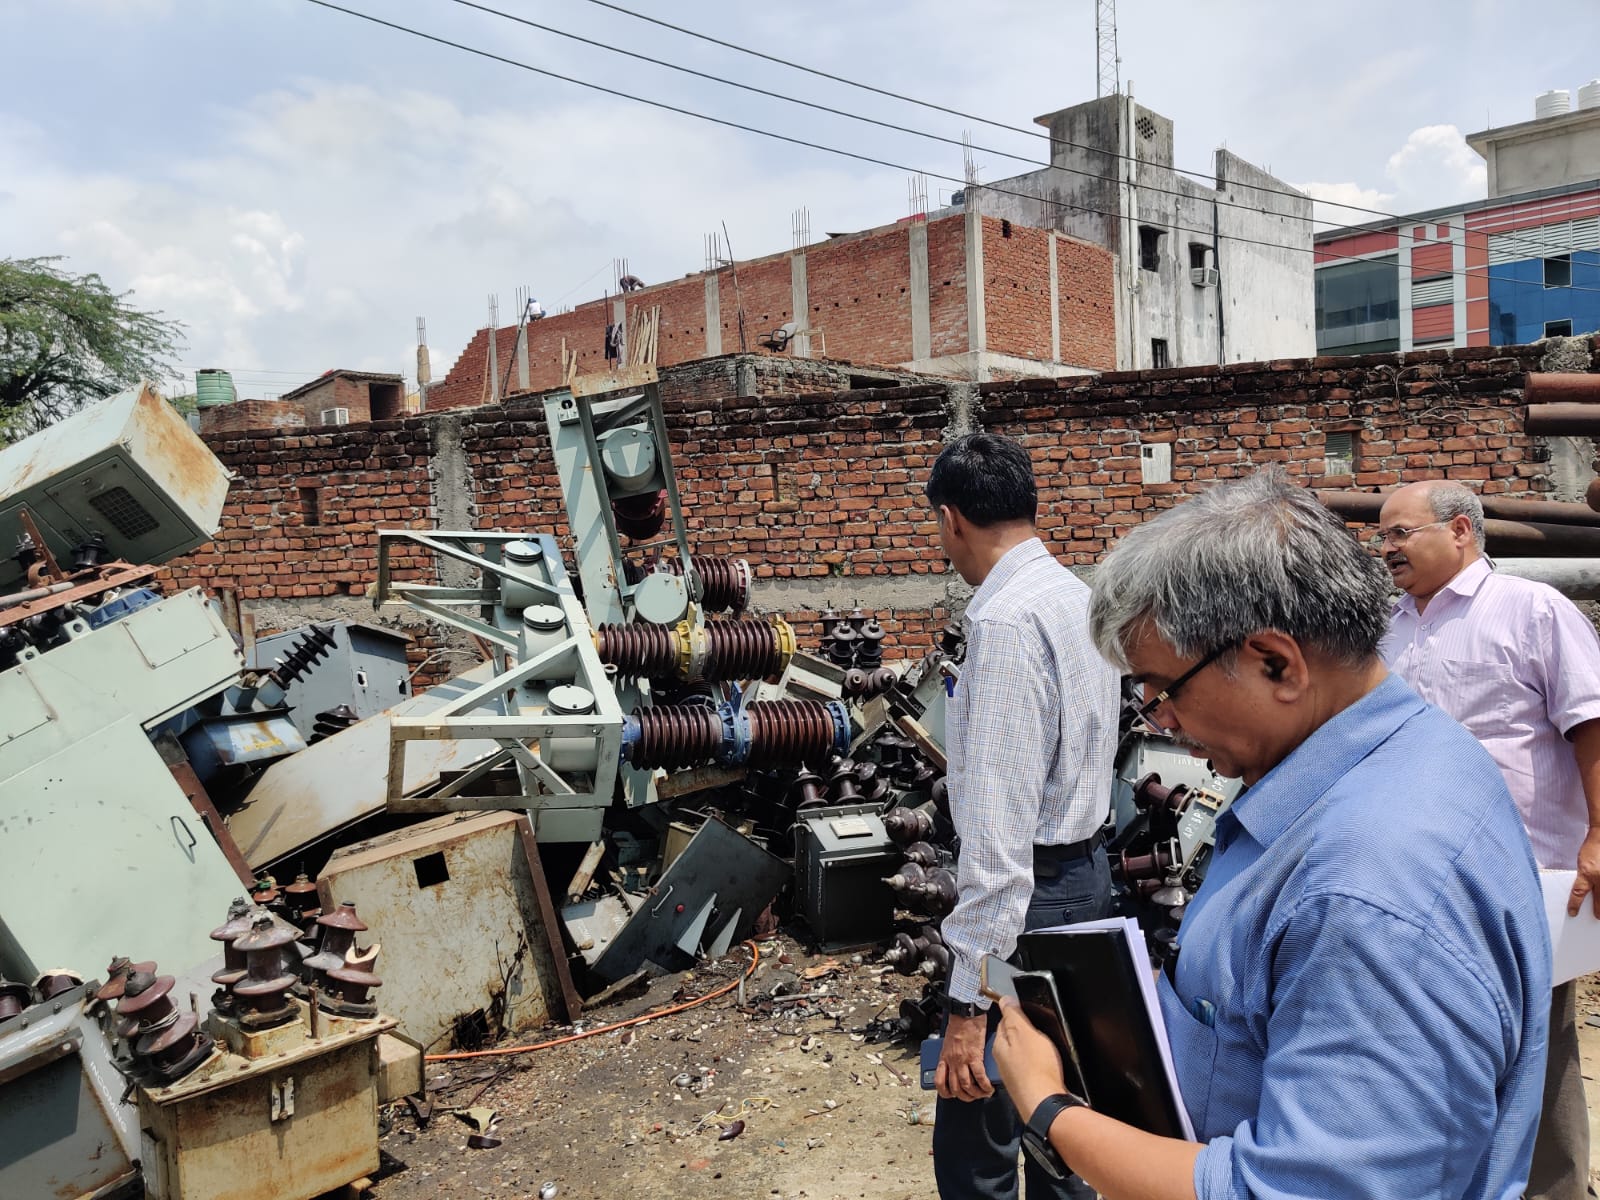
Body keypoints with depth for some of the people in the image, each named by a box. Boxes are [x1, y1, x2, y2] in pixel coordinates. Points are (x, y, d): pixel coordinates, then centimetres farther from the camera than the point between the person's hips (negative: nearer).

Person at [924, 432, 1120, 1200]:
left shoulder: (1006, 622, -22)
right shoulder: (1077, 596, 8)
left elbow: (999, 824, -27)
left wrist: (970, 1001, -26)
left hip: (1033, 887, -10)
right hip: (1085, 868, 10)